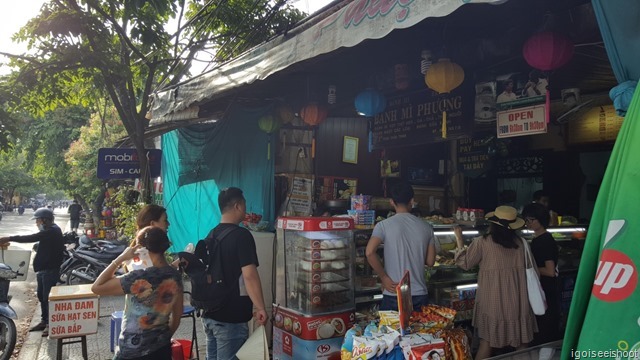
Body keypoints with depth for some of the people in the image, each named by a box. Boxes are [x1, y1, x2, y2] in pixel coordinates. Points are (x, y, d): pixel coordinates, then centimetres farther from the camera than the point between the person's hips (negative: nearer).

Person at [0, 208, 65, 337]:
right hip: (43, 269, 10)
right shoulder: (50, 231, 16)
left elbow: (31, 238, -24)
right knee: (42, 296, 15)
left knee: (48, 297, -6)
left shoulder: (52, 231, -18)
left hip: (50, 270, -10)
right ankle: (44, 321, 26)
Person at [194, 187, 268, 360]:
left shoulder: (211, 235, 9)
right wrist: (260, 308, -19)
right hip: (231, 318, -8)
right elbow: (249, 275, -25)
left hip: (209, 314, 8)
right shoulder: (241, 235, -16)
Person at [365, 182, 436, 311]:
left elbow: (370, 252, -19)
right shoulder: (426, 227, 3)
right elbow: (430, 261, 7)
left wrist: (384, 278, -9)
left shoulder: (384, 225, -7)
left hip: (393, 295, -2)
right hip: (420, 295, 3)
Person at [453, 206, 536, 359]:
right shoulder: (520, 242, 0)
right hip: (516, 299, 3)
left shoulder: (482, 242, -9)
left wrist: (459, 239, 7)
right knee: (521, 342, 14)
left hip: (493, 299, -3)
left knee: (487, 341, 8)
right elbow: (529, 268, 7)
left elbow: (465, 263, 0)